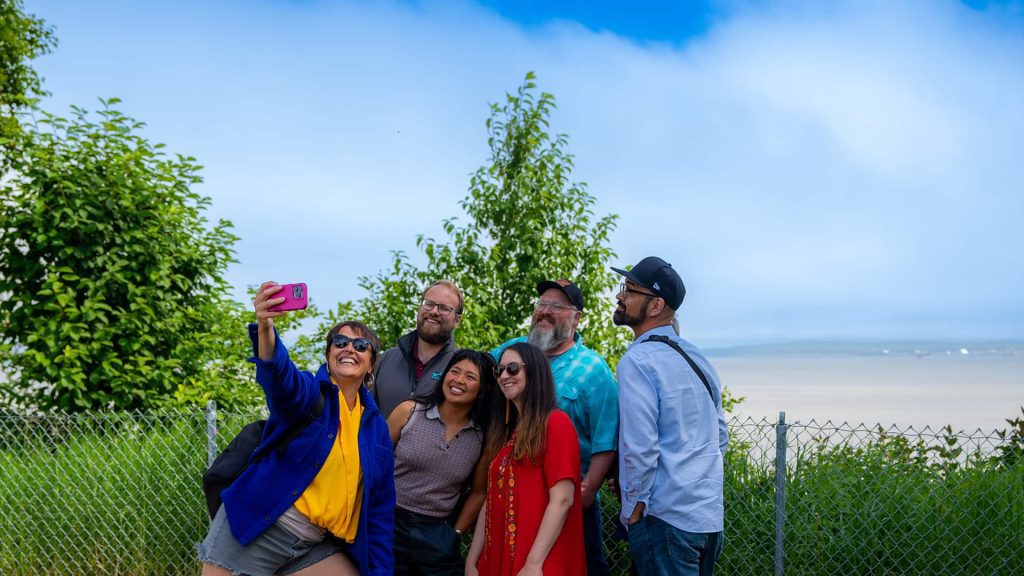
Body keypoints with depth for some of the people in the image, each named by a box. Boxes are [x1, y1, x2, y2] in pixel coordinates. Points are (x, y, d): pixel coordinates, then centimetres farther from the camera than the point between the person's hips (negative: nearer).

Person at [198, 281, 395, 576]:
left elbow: (380, 507, 11)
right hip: (256, 529, -4)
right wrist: (265, 327, -52)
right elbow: (280, 375, -31)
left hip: (315, 547, 5)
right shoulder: (309, 393, -6)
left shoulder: (376, 426, 8)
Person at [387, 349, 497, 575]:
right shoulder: (409, 412, -7)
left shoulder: (484, 436, -3)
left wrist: (456, 534, 6)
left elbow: (479, 492, 9)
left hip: (437, 534, 1)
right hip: (390, 524, -1)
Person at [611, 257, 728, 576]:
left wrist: (633, 510, -9)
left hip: (666, 517, -8)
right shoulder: (695, 356, 10)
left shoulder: (638, 361, -14)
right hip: (710, 516, 8)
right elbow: (720, 435, 16)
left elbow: (639, 447, -19)